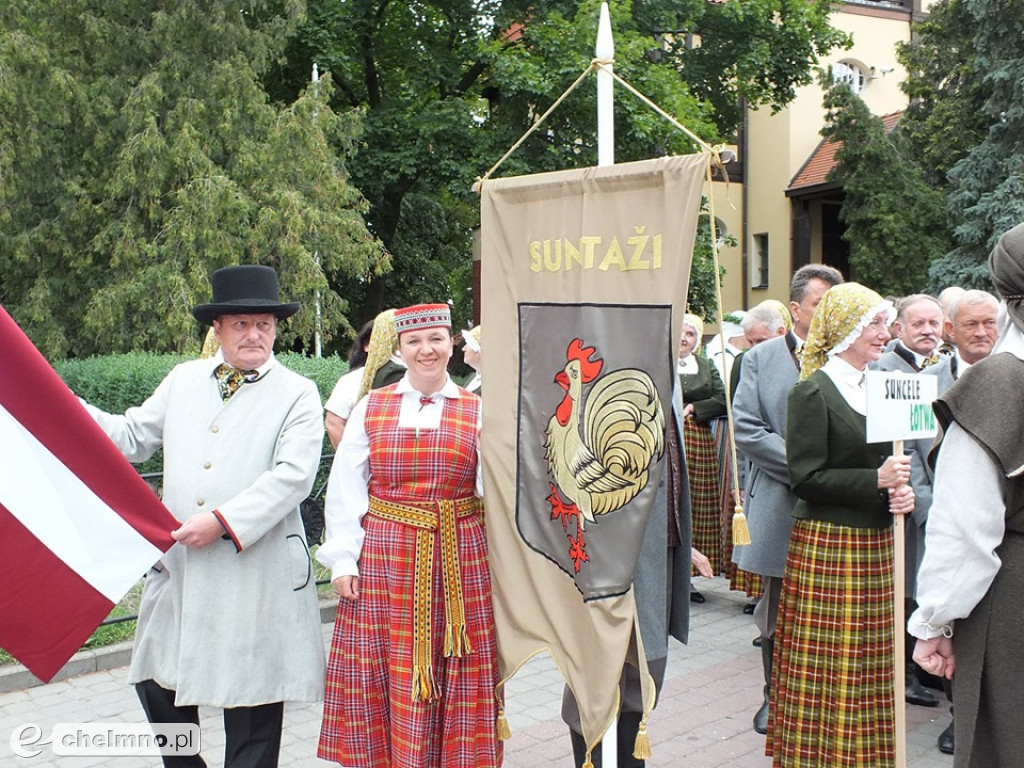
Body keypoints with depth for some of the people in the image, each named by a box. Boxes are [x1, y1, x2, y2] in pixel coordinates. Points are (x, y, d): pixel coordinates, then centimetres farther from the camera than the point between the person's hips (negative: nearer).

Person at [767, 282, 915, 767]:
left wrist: (902, 491, 1)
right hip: (827, 547, -7)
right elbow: (805, 478, -14)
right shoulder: (812, 391, -9)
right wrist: (876, 481, -19)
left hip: (876, 544, 7)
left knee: (871, 665, 12)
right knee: (825, 669, -2)